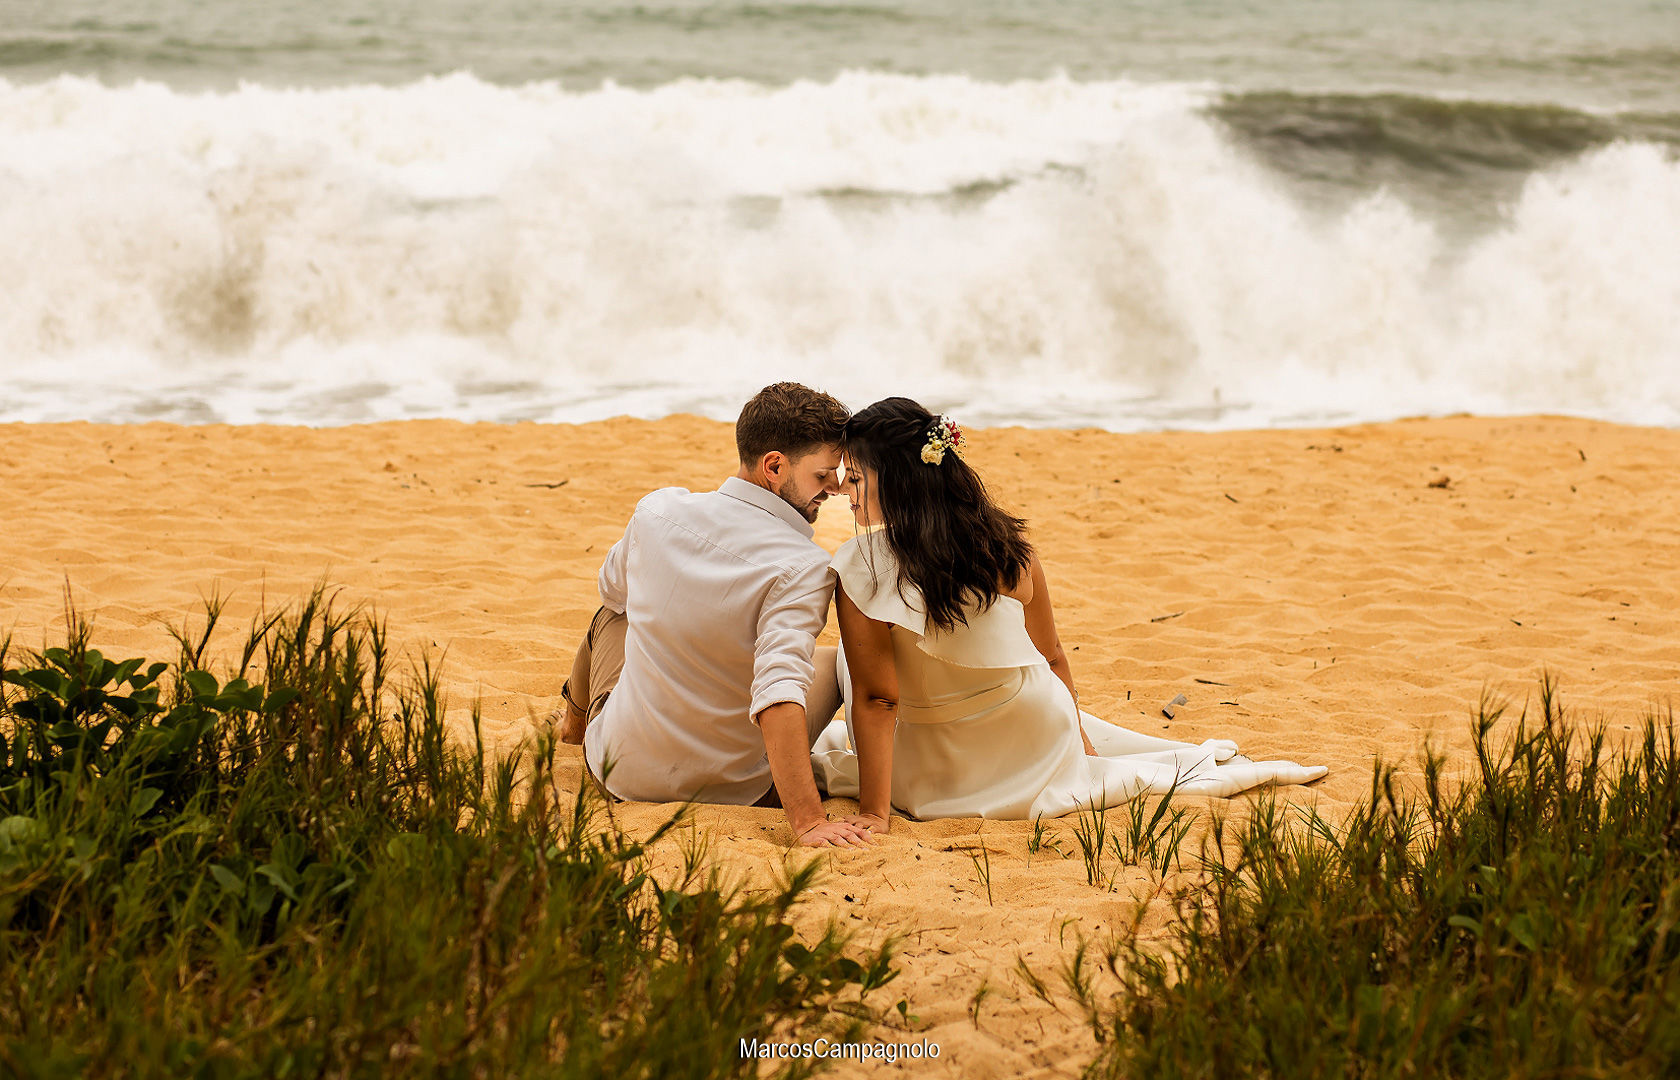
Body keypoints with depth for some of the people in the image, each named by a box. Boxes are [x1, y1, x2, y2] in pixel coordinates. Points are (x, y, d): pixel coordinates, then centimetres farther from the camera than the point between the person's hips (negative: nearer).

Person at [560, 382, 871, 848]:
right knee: (834, 661, 23)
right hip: (735, 791, -3)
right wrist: (807, 822, -40)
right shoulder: (804, 569, -27)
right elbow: (778, 698, -38)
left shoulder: (658, 511, -10)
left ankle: (574, 719, 63)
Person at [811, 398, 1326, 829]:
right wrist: (1075, 739, 16)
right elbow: (1052, 657, 1)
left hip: (933, 783, -5)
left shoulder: (860, 570, -26)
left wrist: (873, 814, -19)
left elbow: (877, 698, -24)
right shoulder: (1005, 545, -12)